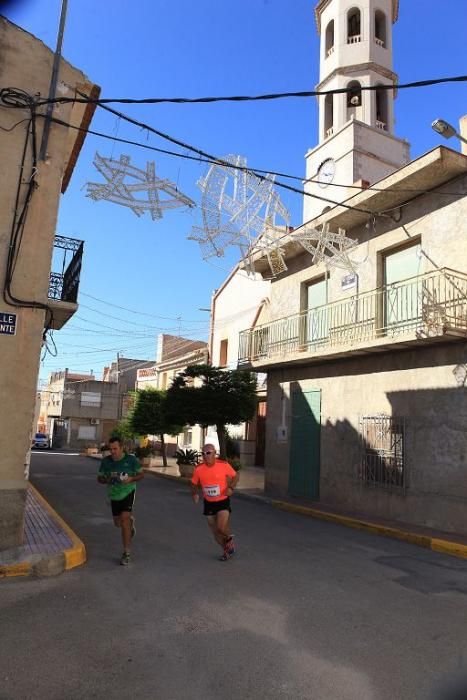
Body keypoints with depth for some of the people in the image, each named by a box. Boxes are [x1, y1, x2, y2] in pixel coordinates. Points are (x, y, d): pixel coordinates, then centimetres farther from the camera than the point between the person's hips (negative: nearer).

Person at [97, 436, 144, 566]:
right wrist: (106, 479, -21)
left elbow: (141, 474, -3)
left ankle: (126, 553, -8)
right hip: (114, 495, 4)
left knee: (124, 519, -18)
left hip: (128, 493, -4)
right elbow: (99, 478, 1)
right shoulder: (106, 461, -7)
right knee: (118, 523, 16)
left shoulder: (131, 459, -14)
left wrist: (131, 479, -23)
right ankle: (130, 521, 52)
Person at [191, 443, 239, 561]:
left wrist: (231, 488, -17)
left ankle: (229, 539, 19)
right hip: (208, 503, 3)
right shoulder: (199, 469, -11)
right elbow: (194, 484, 4)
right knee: (215, 531, 12)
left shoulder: (223, 465, -16)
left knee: (221, 527, -18)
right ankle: (226, 550, 39)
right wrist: (194, 494, -15)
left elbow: (235, 476, -1)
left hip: (223, 501, -3)